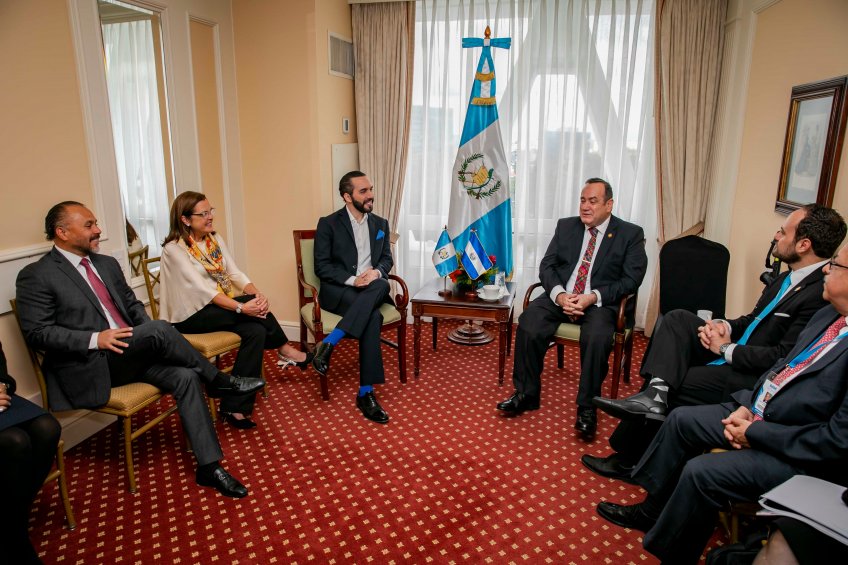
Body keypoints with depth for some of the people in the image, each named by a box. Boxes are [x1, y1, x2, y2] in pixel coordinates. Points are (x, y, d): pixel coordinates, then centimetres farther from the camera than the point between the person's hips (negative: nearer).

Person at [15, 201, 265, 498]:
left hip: (131, 354, 6)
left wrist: (149, 341, 2)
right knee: (160, 329, -30)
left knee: (185, 376, -20)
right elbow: (36, 333, -9)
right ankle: (218, 381, -9)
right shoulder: (36, 276, -3)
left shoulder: (107, 264, 17)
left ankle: (209, 465, -15)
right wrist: (95, 339, -22)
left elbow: (133, 304, 22)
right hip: (90, 368, -6)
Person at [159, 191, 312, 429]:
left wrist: (257, 295, -19)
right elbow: (200, 288, -23)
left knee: (256, 331, -22)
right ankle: (285, 351, -6)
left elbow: (235, 273, 1)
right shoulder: (174, 249, -13)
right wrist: (241, 307, -32)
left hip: (220, 307, 7)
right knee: (251, 307, -27)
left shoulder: (215, 239, 10)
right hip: (191, 316, -7)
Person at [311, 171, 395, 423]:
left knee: (382, 285, -35)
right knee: (373, 316, -33)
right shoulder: (328, 223, 0)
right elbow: (321, 266, -5)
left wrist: (376, 272, -12)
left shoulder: (380, 224, 14)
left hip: (371, 290, 4)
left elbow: (387, 258, 12)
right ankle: (366, 393, -26)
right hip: (337, 290, -4)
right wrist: (352, 280, -19)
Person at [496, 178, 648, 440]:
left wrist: (593, 297, -18)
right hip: (560, 296, 3)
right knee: (528, 324, -26)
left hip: (600, 302, -2)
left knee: (597, 338, -35)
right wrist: (559, 295, -15)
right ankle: (526, 393, -10)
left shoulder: (630, 234, 3)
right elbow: (547, 265, 6)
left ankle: (587, 408, -17)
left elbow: (631, 279, -5)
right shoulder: (565, 226, 12)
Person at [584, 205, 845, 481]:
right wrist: (724, 325, -3)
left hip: (753, 379, -8)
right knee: (678, 318, -8)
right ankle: (654, 394, -27)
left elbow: (784, 358, -23)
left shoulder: (822, 293, -21)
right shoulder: (788, 276, 8)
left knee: (676, 385, -12)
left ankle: (628, 460, 7)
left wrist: (726, 348, -14)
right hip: (732, 353, 9)